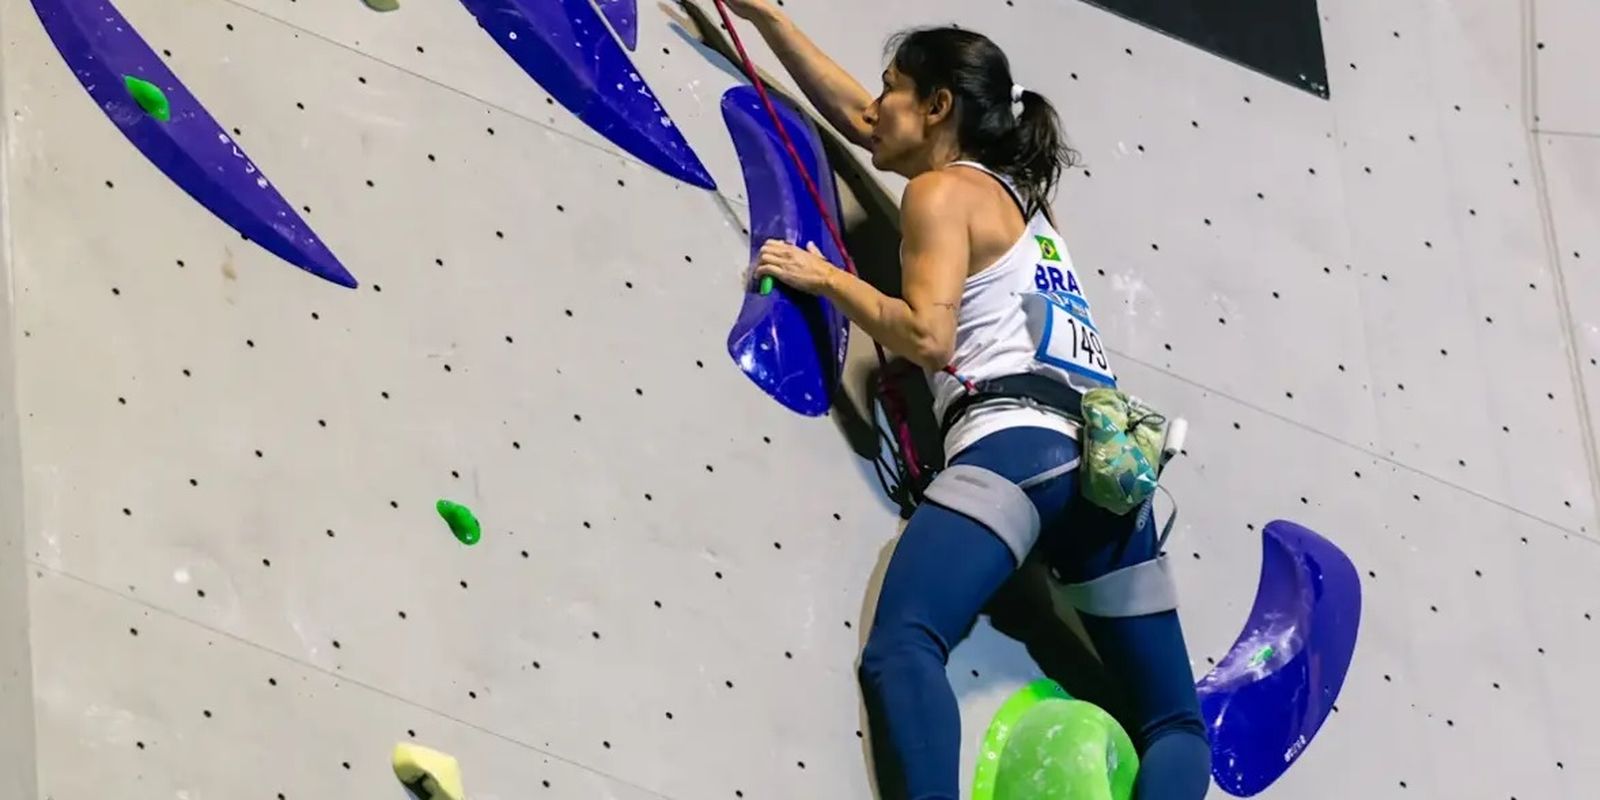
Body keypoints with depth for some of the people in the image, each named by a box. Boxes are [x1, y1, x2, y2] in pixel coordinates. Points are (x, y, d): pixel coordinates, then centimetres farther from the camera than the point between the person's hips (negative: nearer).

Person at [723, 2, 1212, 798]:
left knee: (900, 651, -25)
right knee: (1175, 723, 7)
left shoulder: (942, 192, 7)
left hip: (1015, 446, -8)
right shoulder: (1008, 192, 30)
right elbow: (856, 117, 40)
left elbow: (927, 336, -8)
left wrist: (826, 277, 6)